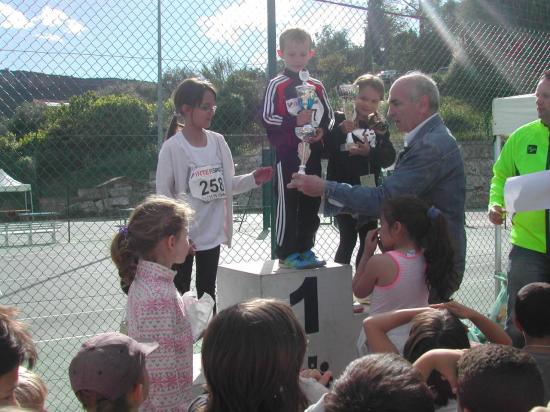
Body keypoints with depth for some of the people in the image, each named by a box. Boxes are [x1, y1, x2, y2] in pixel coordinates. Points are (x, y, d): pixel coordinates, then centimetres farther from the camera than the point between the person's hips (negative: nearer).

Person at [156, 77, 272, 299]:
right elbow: (163, 193, -12)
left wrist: (252, 179, -8)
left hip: (212, 233, 5)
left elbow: (226, 185, 9)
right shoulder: (172, 147, -13)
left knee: (207, 292, 18)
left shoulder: (217, 141, 2)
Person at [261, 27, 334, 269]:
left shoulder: (317, 86, 12)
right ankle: (287, 252, 5)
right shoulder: (277, 85, -3)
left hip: (312, 152, 5)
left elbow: (329, 114, 16)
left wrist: (323, 129, -4)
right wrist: (294, 121, -21)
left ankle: (305, 248, 21)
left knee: (311, 203, 10)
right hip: (287, 152, -5)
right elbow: (267, 117, -9)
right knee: (287, 203, -2)